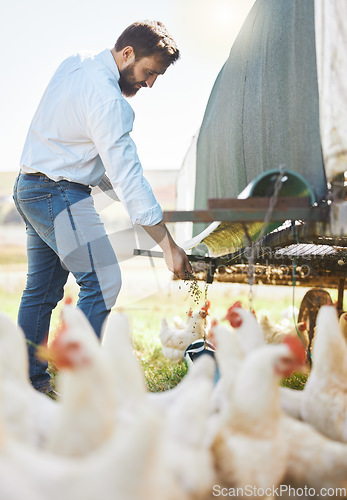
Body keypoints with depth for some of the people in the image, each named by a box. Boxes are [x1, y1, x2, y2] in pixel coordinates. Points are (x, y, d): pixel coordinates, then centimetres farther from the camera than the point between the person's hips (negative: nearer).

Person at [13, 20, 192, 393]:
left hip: (30, 190, 10)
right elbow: (127, 175, -26)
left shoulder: (75, 64, 8)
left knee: (42, 289, 13)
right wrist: (169, 246, -25)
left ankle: (30, 380, 21)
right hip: (60, 195, -10)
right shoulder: (106, 99, -22)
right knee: (102, 282, -11)